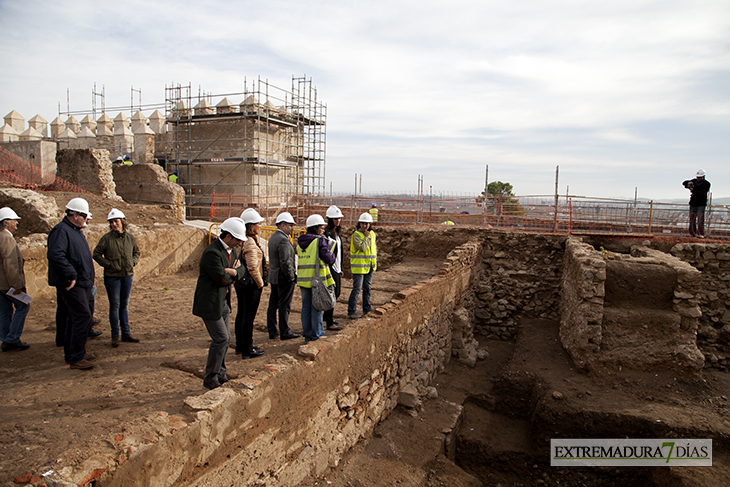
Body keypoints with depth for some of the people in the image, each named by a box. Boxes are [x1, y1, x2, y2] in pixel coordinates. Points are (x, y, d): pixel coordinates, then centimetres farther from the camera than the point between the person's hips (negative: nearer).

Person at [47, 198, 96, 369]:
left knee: (75, 318, 15)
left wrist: (88, 280, 19)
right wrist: (71, 275, -25)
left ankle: (72, 353, 24)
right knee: (83, 316, -12)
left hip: (82, 284, 10)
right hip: (71, 285, -10)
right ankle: (76, 357, -6)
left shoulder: (76, 231, 18)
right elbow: (55, 254, -28)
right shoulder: (61, 231, -14)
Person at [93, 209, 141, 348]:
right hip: (112, 277, -4)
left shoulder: (130, 237, 4)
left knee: (125, 305, 12)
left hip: (127, 275, 4)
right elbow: (96, 254, -4)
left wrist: (133, 263, 3)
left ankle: (126, 333, 21)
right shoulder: (106, 238, -8)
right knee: (115, 305, 2)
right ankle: (115, 336, 12)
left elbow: (136, 252, 18)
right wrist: (109, 264, -12)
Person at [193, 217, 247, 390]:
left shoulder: (232, 250, 8)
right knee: (221, 338, -7)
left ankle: (219, 374, 28)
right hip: (210, 303, -9)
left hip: (223, 301, 9)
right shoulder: (212, 252, -23)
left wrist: (231, 271, -16)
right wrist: (233, 273, -5)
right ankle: (210, 378, 7)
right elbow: (223, 279, -25)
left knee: (225, 338, 13)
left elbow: (241, 271, 4)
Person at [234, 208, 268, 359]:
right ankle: (247, 350, 9)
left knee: (241, 314, 18)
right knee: (249, 317, -1)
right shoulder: (250, 243, -21)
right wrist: (260, 283, -13)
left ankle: (240, 346, 30)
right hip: (251, 284, -10)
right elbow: (253, 268, -25)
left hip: (240, 283, 10)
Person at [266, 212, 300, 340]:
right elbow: (285, 262, -25)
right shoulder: (283, 240, -20)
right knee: (284, 305, 0)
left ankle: (272, 331, 21)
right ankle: (285, 332, 9)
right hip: (284, 278, -10)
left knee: (273, 304, 13)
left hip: (273, 276, 10)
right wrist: (292, 277, -13)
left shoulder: (273, 237, 11)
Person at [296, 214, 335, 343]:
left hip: (303, 279, 6)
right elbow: (328, 258, -16)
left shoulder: (300, 242, 9)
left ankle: (307, 335, 19)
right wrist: (333, 256, 7)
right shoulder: (320, 240, -12)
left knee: (306, 307, 12)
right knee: (317, 308, 3)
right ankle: (316, 335, 9)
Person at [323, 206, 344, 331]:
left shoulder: (336, 232, 14)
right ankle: (329, 323, 4)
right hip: (330, 268, -9)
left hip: (337, 268, 9)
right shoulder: (326, 233, -15)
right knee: (332, 294, -5)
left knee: (336, 293, 17)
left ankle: (327, 316, 33)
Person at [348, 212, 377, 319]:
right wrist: (366, 237, -15)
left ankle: (366, 308, 27)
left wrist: (375, 261, 20)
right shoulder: (356, 234, -13)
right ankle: (351, 312, -2)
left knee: (367, 288, 15)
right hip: (358, 266, -7)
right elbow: (362, 248, -24)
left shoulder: (372, 234, 9)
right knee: (357, 289, -7)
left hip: (369, 266, 7)